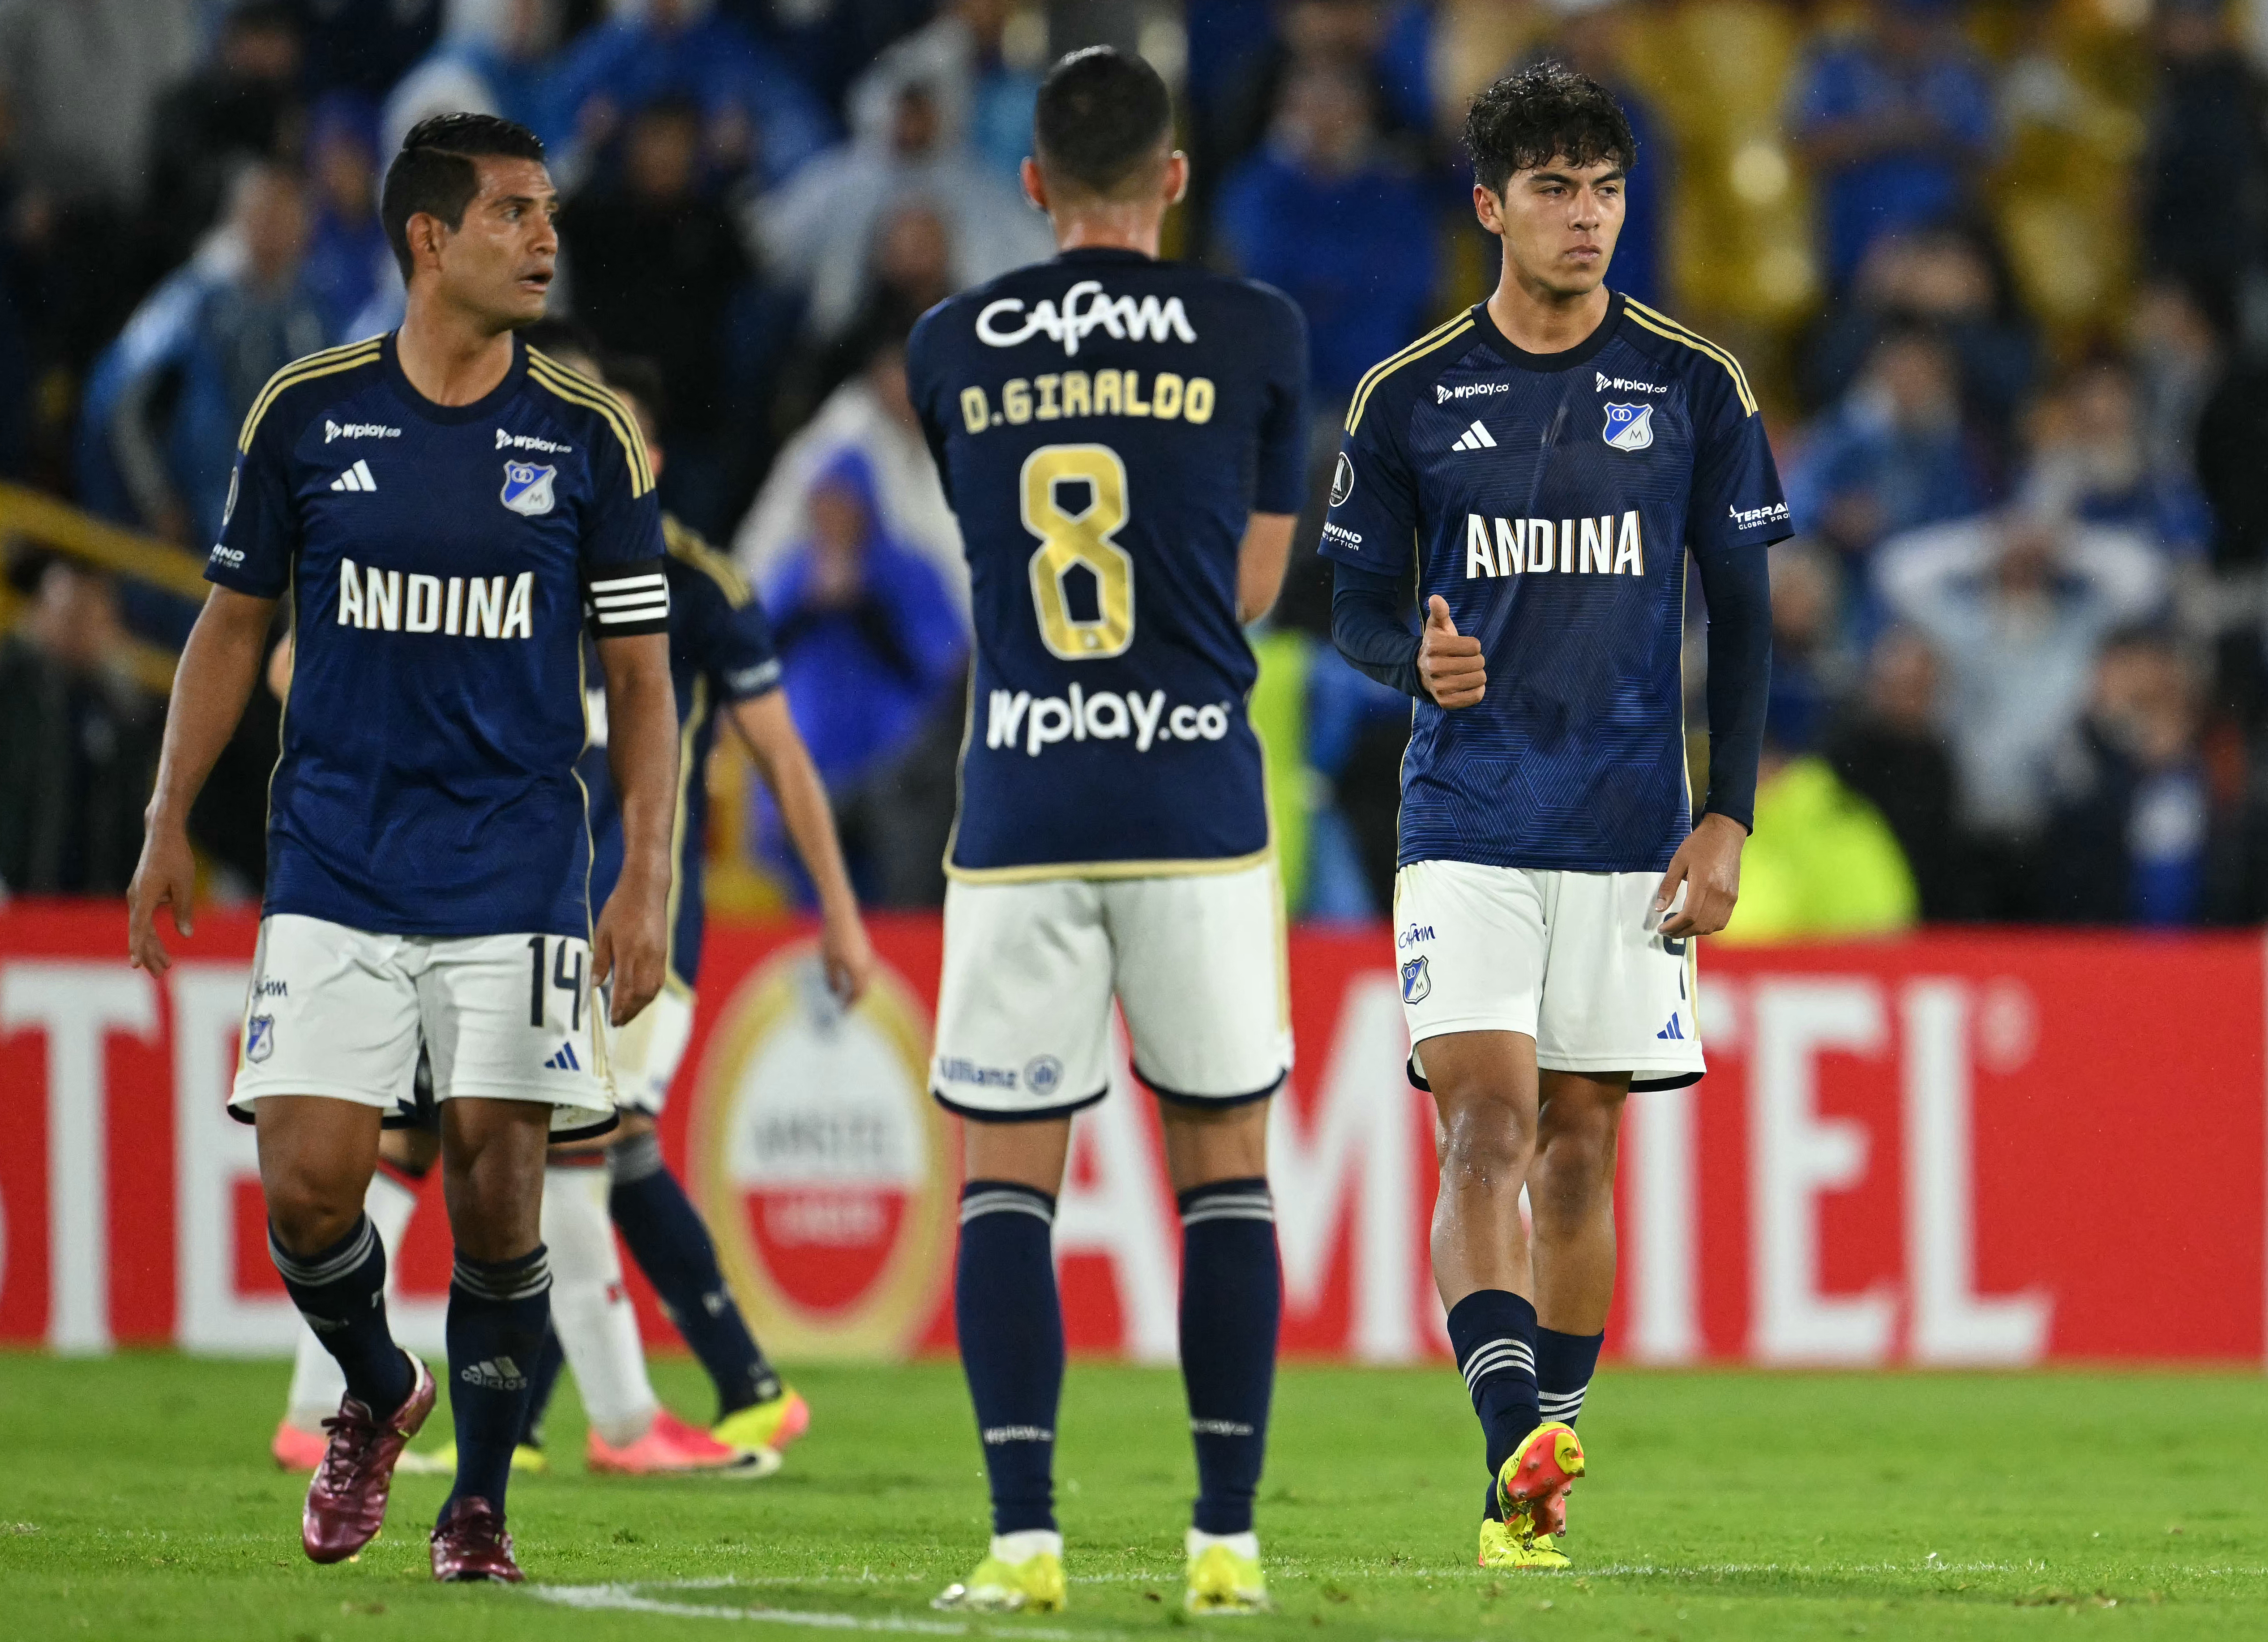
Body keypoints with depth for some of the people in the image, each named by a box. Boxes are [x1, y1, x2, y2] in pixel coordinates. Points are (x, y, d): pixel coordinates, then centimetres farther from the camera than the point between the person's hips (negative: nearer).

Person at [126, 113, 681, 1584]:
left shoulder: (589, 438, 1)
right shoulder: (307, 415, 2)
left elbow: (642, 678, 4)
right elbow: (236, 623, 12)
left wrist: (648, 888, -4)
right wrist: (170, 828, 8)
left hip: (517, 881, 0)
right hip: (334, 875, 1)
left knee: (496, 1194, -4)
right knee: (308, 1187, -8)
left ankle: (478, 1501, 13)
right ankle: (378, 1399, 23)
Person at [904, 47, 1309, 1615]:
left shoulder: (954, 352, 6)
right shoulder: (1255, 336, 1)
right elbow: (1252, 589, 9)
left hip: (1021, 809, 1)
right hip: (1198, 807, -1)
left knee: (1006, 1176, 5)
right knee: (1227, 1166, 8)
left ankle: (1025, 1536, -5)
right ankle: (1228, 1539, 5)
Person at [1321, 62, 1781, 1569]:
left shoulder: (1695, 387, 3)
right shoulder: (1409, 398, 3)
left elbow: (1743, 612, 7)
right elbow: (1359, 599, 9)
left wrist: (1729, 817, 0)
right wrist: (1414, 660, -15)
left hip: (1631, 828, 1)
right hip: (1467, 819, -1)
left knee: (1579, 1148, 6)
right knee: (1487, 1128, -15)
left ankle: (1545, 1471, 17)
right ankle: (1518, 1453, -26)